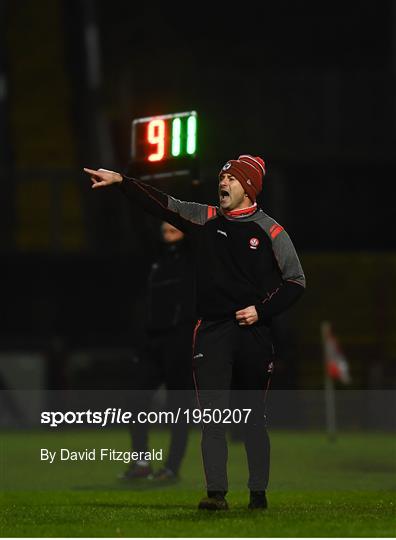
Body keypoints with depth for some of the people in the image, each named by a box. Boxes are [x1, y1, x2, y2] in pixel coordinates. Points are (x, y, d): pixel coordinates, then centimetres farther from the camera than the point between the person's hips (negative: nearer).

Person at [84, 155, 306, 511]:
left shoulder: (270, 231, -1)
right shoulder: (206, 219, 8)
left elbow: (296, 281, 2)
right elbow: (161, 204, 6)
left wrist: (262, 310, -8)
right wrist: (121, 182, -4)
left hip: (253, 332, -2)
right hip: (212, 331, 2)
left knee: (254, 415, 7)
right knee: (212, 415, -8)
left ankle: (258, 492, 14)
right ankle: (216, 493, -11)